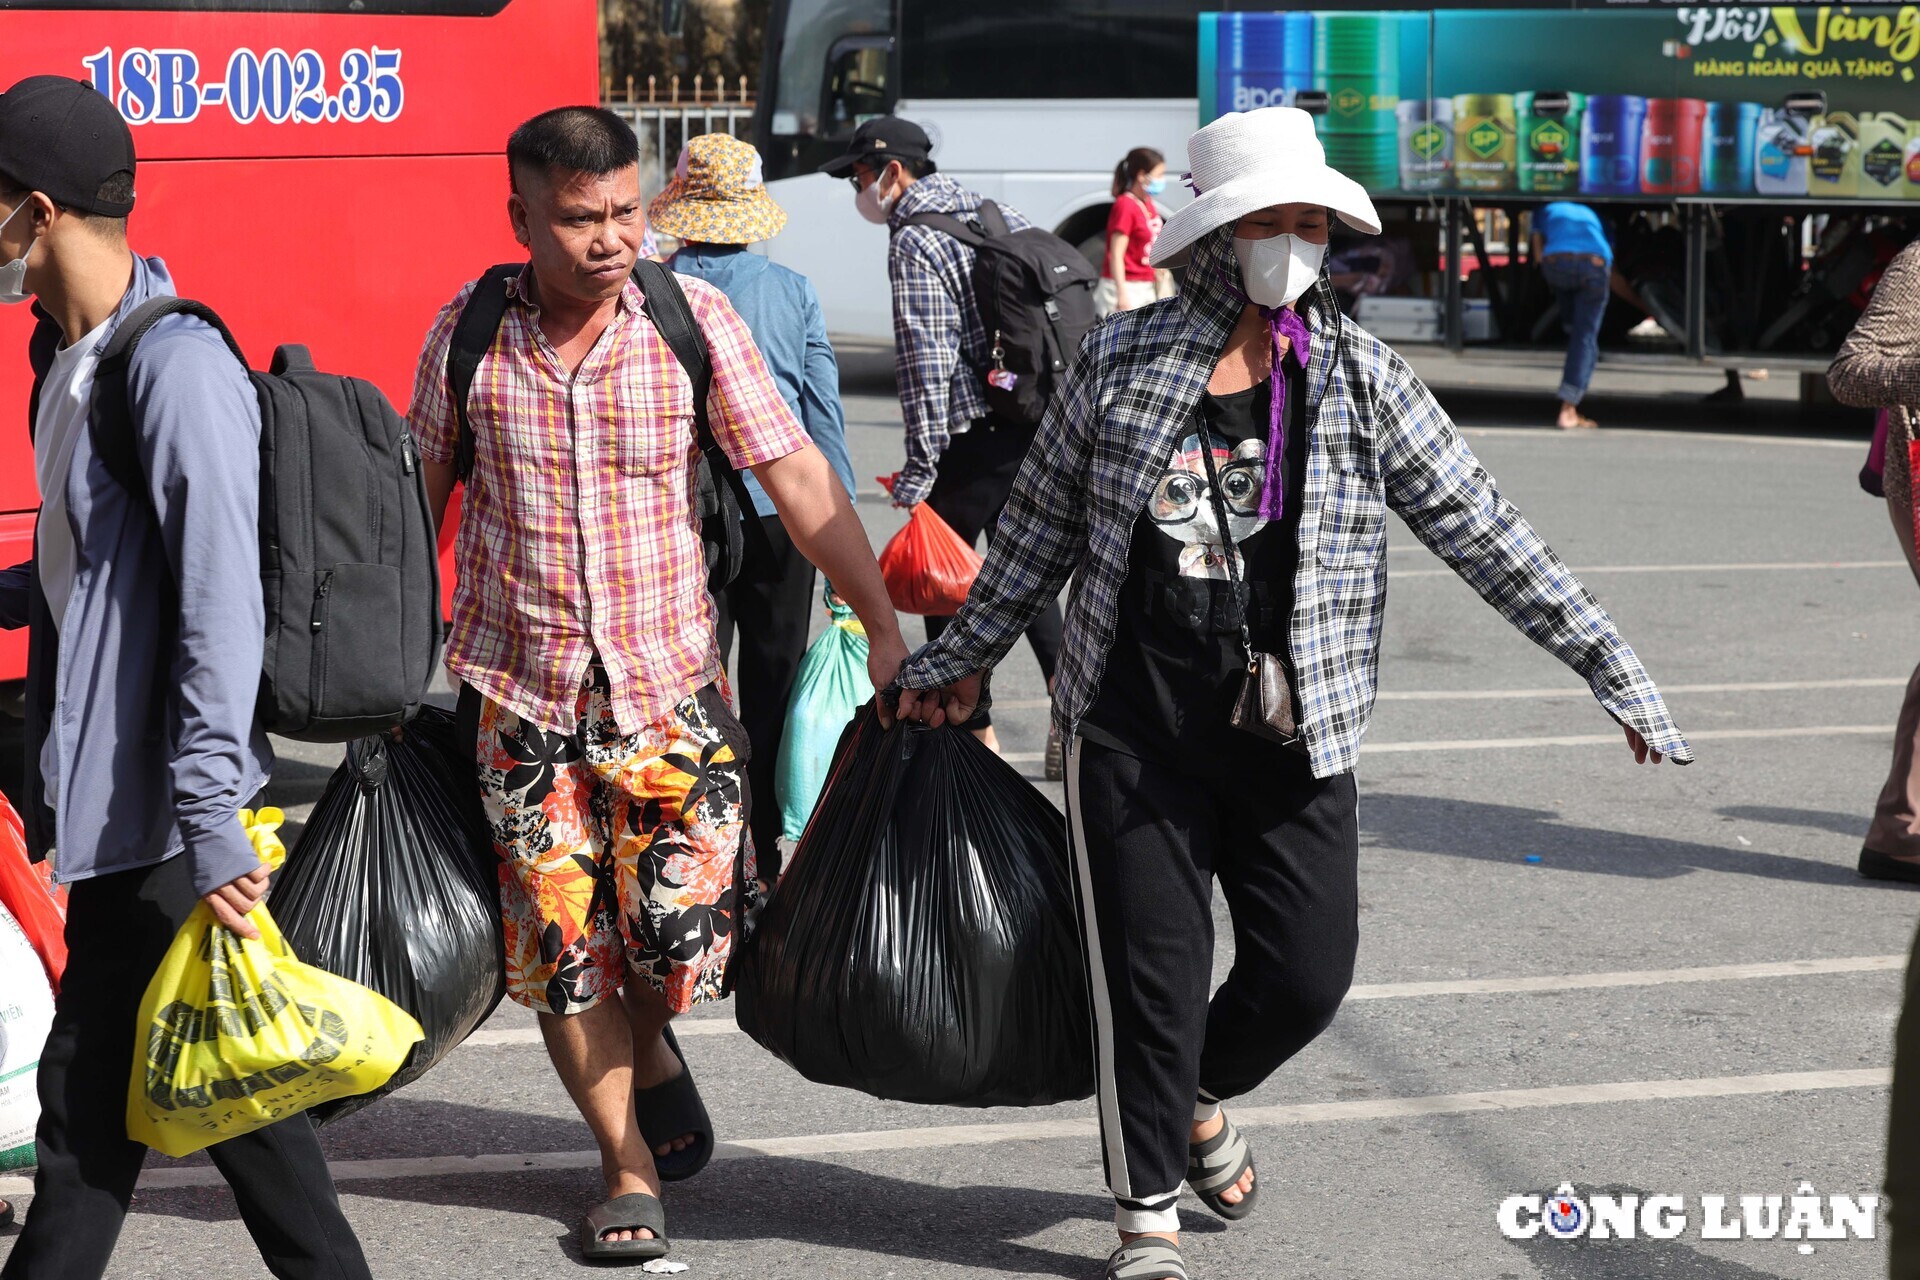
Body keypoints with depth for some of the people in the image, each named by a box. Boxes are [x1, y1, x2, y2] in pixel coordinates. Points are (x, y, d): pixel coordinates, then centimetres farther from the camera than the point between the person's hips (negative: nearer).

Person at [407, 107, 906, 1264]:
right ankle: (629, 1169, 23)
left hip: (669, 685, -1)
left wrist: (885, 626, -8)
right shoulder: (468, 334, -4)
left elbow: (798, 479, -5)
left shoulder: (695, 319, -7)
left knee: (685, 938, -8)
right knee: (561, 953, 3)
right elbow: (421, 500, 8)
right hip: (519, 691, 1)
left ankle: (652, 1049, 29)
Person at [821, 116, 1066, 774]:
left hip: (970, 441, -8)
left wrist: (920, 467, -16)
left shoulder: (915, 241, -12)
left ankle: (977, 733, 11)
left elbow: (927, 361, -18)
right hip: (1034, 429, 8)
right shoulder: (1006, 219, 12)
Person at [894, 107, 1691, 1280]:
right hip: (1135, 733, -1)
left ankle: (1200, 1098, 37)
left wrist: (1611, 667, -4)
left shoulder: (1363, 380, 0)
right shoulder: (1122, 361, 0)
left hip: (1291, 741, 1)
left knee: (1308, 976, 3)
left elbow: (1481, 529, -1)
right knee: (1152, 977, 2)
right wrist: (964, 660, 18)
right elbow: (1042, 525, 12)